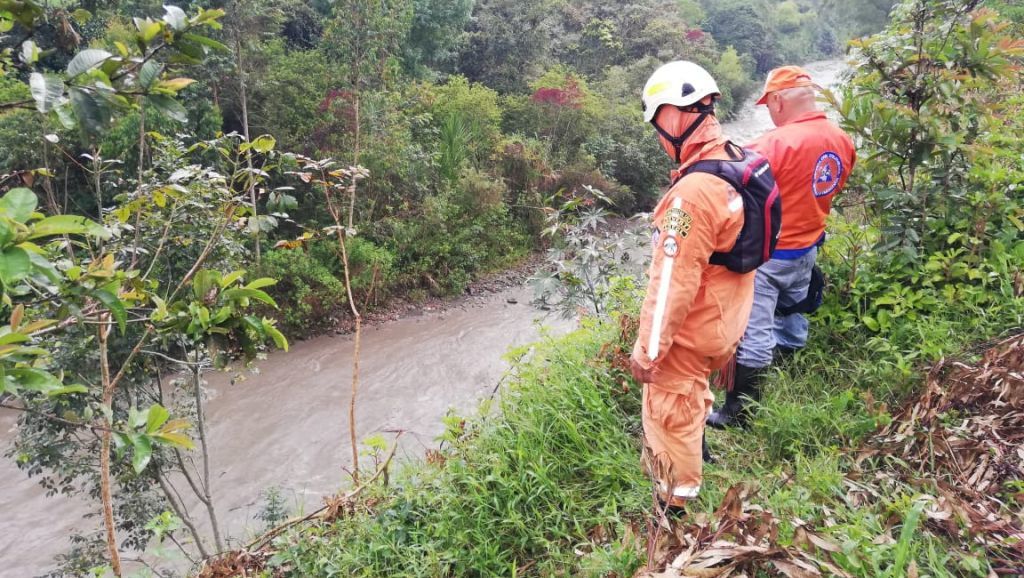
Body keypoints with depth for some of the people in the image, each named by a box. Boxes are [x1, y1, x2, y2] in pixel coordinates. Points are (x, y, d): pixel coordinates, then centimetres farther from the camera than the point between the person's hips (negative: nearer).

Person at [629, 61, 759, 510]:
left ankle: (676, 504, 31)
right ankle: (693, 453, 57)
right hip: (726, 320, 9)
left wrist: (647, 350, -19)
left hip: (689, 331, -9)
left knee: (670, 414, 11)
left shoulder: (694, 192, -31)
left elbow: (673, 283, -28)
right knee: (692, 396, 32)